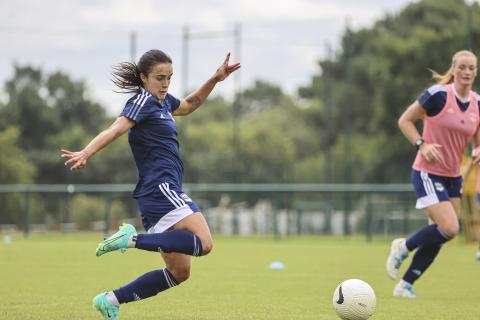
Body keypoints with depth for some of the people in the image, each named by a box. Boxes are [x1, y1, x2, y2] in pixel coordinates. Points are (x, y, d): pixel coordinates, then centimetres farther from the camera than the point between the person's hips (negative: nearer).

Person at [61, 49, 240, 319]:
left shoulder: (163, 101, 20)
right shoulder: (144, 100, -6)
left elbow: (189, 105, 41)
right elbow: (117, 129, -22)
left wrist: (215, 80, 32)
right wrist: (86, 154, -37)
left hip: (158, 195, 10)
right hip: (160, 187, -10)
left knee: (179, 273, 10)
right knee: (204, 244, -23)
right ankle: (134, 239, -21)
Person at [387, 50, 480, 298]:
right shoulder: (438, 95, -14)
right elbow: (404, 121, -7)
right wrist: (422, 145, -20)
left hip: (453, 177, 7)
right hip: (428, 173, -7)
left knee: (437, 237, 5)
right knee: (449, 228, -19)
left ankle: (405, 285, 17)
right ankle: (403, 247, 7)